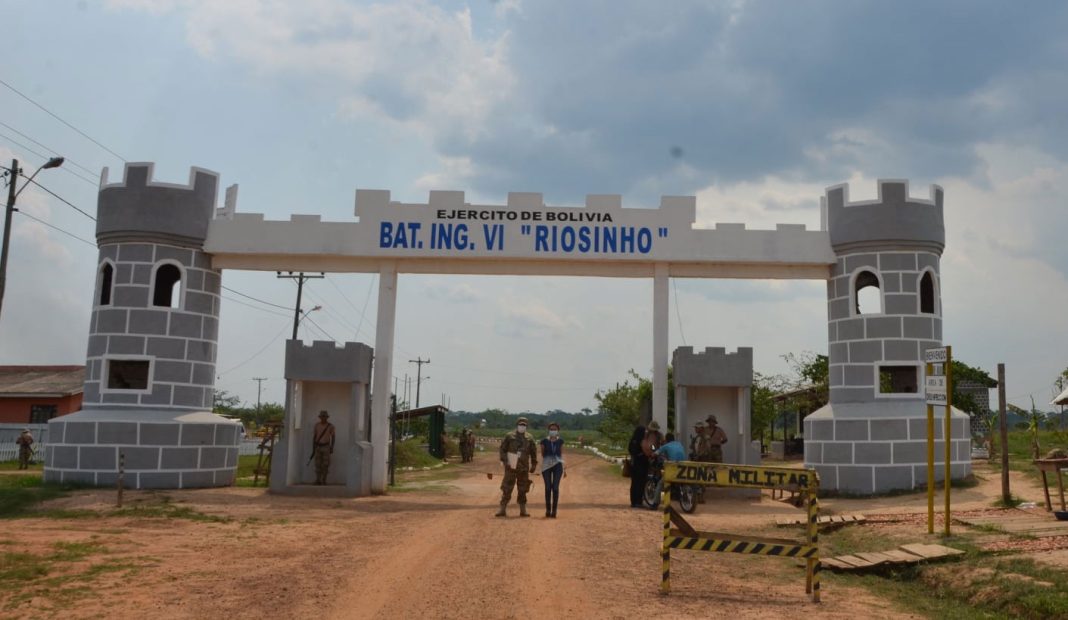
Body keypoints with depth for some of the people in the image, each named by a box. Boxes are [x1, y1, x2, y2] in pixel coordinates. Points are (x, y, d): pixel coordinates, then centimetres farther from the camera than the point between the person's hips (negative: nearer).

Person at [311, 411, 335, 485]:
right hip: (318, 447, 2)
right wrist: (313, 449, 0)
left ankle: (324, 481, 3)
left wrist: (332, 448, -4)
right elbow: (314, 437, 4)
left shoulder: (330, 426, -5)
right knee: (318, 464, 0)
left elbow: (333, 437, 1)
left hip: (326, 447, -2)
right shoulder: (316, 425, 0)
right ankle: (318, 480, 5)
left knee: (325, 464, -4)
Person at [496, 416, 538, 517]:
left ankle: (523, 510, 14)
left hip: (524, 468, 3)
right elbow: (502, 449, 1)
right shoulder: (509, 436, 0)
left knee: (522, 490, 7)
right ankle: (502, 509, 1)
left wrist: (533, 465, 10)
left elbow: (533, 453, 14)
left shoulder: (529, 439, 8)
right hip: (511, 467, -3)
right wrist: (504, 460, -8)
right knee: (507, 489, -3)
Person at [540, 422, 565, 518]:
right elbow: (542, 454, 9)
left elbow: (561, 454, 11)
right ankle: (548, 510, 11)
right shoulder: (544, 441, 0)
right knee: (548, 488, 1)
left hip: (557, 465, 1)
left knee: (555, 487, -6)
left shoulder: (560, 441, 5)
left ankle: (554, 510, 1)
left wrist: (563, 468, 11)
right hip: (546, 466, 0)